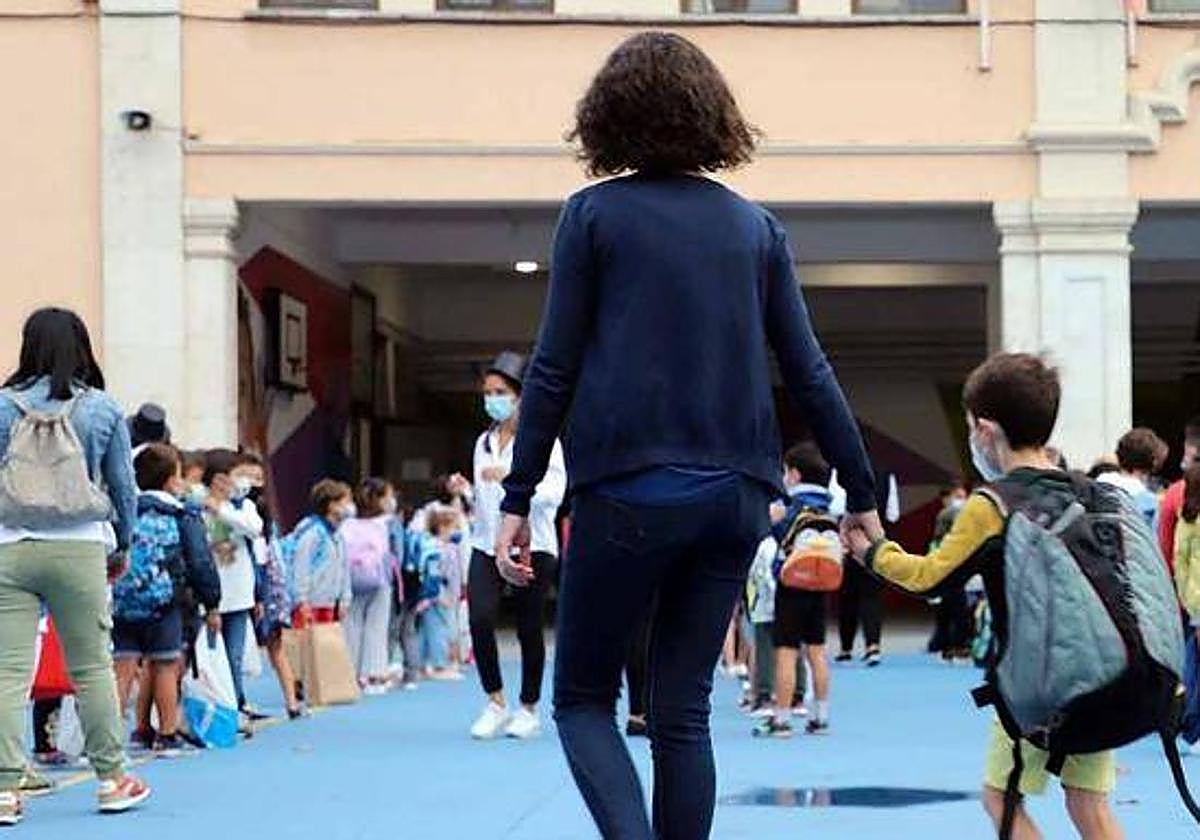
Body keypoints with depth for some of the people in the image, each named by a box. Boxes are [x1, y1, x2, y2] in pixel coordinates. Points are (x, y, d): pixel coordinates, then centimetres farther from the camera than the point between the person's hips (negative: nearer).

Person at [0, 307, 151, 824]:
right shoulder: (102, 409, 2)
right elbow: (123, 485, 7)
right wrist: (122, 547, 20)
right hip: (78, 548, 0)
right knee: (92, 668, 10)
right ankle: (112, 780, 18)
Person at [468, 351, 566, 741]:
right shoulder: (484, 442, 17)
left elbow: (555, 489, -16)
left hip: (531, 545, -4)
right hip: (487, 545, 5)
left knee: (529, 629, 1)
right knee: (480, 618, -14)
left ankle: (529, 709, 17)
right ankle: (496, 704, -1)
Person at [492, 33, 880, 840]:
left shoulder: (593, 214, -1)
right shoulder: (756, 226, 8)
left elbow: (555, 369, -3)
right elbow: (810, 372, 8)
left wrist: (518, 500, 1)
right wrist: (861, 493, 15)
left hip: (628, 491, -3)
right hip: (734, 494, 3)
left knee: (584, 697, 10)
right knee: (683, 709, 12)